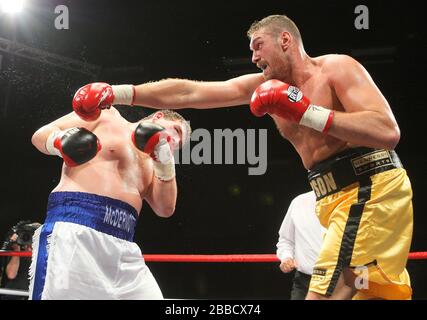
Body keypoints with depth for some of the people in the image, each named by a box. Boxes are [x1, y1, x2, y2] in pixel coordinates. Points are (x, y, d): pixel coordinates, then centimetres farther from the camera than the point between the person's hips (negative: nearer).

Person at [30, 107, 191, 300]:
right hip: (74, 230, -6)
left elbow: (165, 209, 15)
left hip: (122, 247, 6)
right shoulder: (107, 116, 12)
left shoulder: (150, 164, 29)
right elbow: (41, 135, 9)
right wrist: (61, 142, -14)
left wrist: (165, 160, 5)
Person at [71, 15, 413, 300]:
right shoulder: (264, 85, 12)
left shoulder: (337, 67, -7)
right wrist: (116, 93, 0)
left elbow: (388, 132, -20)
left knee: (323, 294, -20)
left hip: (373, 190, -8)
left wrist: (305, 112, -20)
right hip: (335, 198, 8)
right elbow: (188, 92, 7)